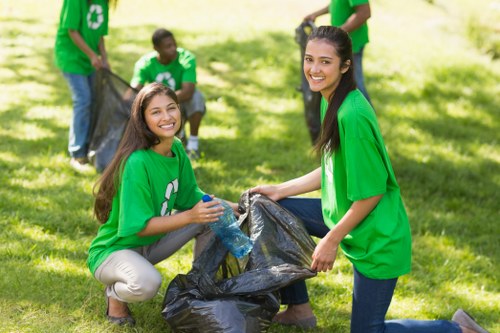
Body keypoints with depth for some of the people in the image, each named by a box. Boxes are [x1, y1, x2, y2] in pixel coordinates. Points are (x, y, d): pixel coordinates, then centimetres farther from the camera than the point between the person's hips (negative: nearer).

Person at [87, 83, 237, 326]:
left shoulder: (176, 149, -3)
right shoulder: (136, 163, -28)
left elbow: (190, 197, 8)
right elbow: (139, 227, -27)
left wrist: (232, 207, -7)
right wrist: (190, 216, -34)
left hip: (152, 243, 8)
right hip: (114, 249, -8)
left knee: (215, 216, -2)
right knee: (147, 284, -39)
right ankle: (116, 293, -3)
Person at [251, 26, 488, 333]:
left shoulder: (352, 116, -28)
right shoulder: (332, 101, 1)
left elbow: (372, 193, -23)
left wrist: (331, 241, -16)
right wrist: (281, 190, 10)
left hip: (377, 238, -9)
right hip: (345, 214, 9)